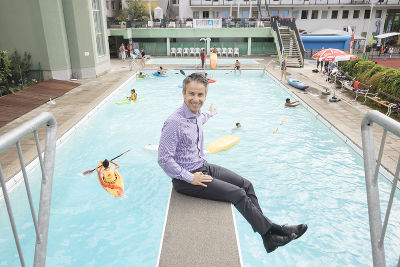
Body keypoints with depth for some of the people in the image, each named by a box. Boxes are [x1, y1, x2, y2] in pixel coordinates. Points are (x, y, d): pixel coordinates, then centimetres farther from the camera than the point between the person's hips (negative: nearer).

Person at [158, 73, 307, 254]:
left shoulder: (197, 115, 3)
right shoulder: (174, 122, -24)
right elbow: (164, 159, -25)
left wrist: (210, 114, 51)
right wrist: (190, 178, -21)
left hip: (203, 167, 9)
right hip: (186, 179, -9)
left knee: (246, 185, 2)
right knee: (238, 194, -12)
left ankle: (268, 239, 7)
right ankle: (272, 231, 6)